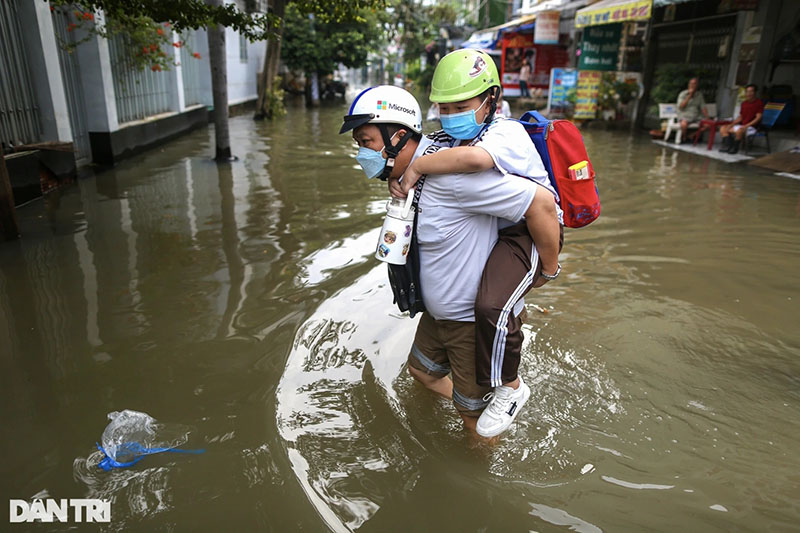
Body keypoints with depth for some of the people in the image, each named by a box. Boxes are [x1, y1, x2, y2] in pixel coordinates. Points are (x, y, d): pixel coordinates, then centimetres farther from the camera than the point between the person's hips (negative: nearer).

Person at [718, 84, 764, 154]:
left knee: (739, 130, -38)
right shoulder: (744, 103, 12)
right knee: (723, 128, -6)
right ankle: (727, 146, -16)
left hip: (751, 127, -8)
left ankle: (735, 148, -19)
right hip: (741, 125, 8)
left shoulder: (759, 103, -8)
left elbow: (758, 118, -13)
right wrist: (732, 124, -1)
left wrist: (746, 126, -23)